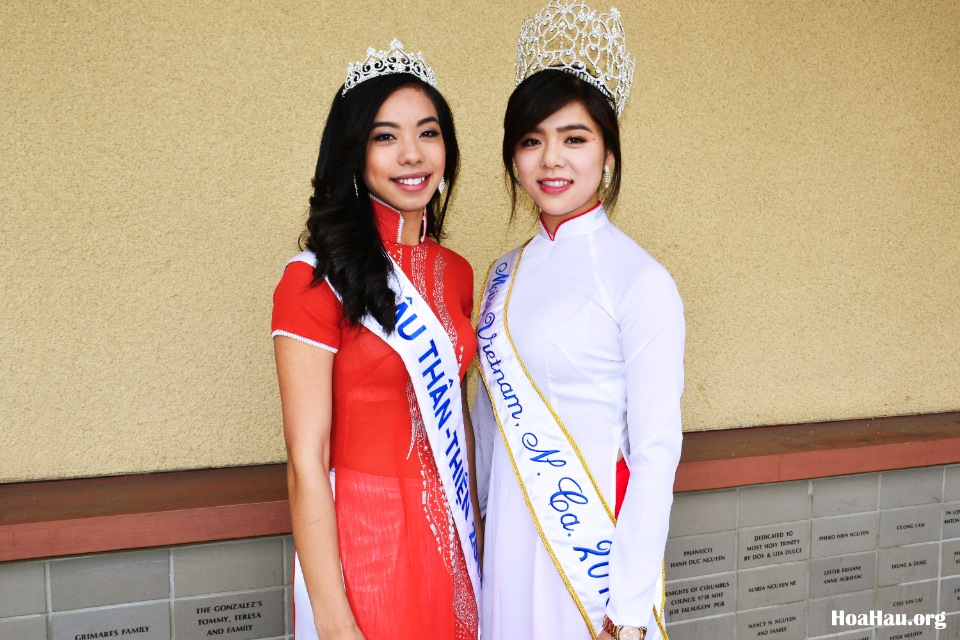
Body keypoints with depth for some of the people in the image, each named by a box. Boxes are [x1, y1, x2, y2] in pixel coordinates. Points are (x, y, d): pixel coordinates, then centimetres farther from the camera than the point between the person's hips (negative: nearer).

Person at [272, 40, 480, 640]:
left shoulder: (455, 273, 4)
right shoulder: (316, 280, -15)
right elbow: (306, 462, -17)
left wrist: (474, 533, 12)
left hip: (449, 538, 6)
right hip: (362, 539, -6)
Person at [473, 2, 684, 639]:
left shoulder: (641, 281, -14)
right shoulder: (506, 274, 5)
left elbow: (657, 450, -14)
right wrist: (484, 528, 13)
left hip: (593, 537, -5)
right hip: (509, 534, 6)